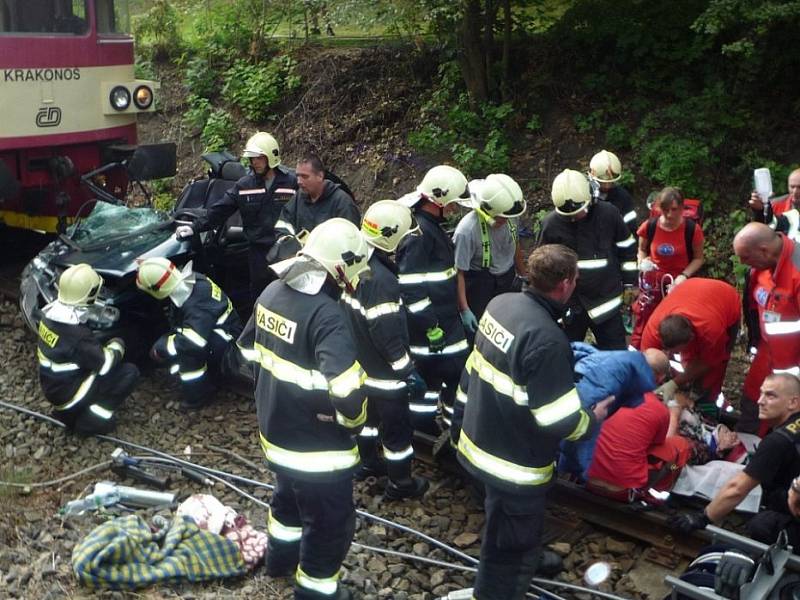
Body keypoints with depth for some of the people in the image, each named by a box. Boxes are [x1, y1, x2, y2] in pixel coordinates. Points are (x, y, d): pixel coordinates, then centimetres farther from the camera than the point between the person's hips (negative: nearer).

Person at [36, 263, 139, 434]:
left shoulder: (52, 312, -5)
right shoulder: (76, 334, -30)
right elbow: (105, 364, -18)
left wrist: (104, 347, 7)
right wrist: (117, 346, 0)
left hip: (53, 385, 8)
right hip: (67, 394, -8)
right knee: (130, 372, -7)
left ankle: (68, 411, 18)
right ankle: (91, 419, -3)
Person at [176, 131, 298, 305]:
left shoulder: (292, 181, -5)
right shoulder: (244, 185, 4)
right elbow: (220, 210, 4)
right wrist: (195, 227, -4)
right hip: (258, 251, 2)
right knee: (259, 295, 11)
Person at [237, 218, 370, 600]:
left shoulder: (272, 292, -3)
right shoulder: (327, 315, -30)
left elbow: (249, 350, 12)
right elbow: (347, 391, -36)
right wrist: (354, 422, -14)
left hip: (274, 429, 9)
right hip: (317, 445, -9)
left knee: (290, 493, 34)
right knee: (331, 524, 13)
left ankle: (281, 556, 55)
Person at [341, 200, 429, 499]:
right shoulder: (382, 280, -31)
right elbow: (388, 336, -29)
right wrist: (409, 372, -19)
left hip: (360, 365, 9)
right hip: (384, 372, -9)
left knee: (369, 414, 28)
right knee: (398, 428, 9)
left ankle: (367, 462, 47)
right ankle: (400, 483, 25)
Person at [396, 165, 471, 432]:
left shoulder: (430, 225, 10)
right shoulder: (418, 232, -22)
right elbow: (411, 289, -25)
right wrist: (432, 328, -22)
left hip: (444, 317, 10)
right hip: (431, 323, -10)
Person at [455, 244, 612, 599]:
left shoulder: (500, 303, -6)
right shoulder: (547, 339, -32)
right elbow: (560, 421, -26)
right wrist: (592, 419, -5)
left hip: (480, 440, 9)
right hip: (515, 462, -9)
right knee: (510, 547, 13)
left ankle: (527, 560, 59)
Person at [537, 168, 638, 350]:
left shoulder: (608, 214, -9)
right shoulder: (551, 224, -10)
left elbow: (626, 248, 5)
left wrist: (629, 282, 7)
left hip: (606, 300, 0)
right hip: (569, 304, 0)